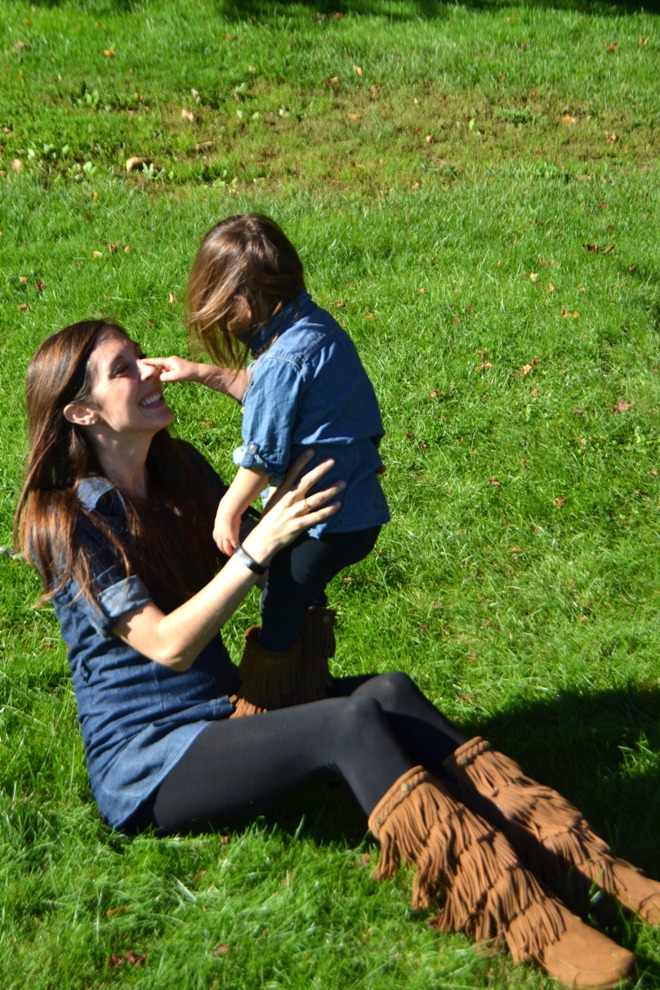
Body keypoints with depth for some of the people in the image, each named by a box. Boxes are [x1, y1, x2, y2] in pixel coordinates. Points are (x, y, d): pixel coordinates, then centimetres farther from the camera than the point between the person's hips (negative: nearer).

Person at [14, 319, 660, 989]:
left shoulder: (177, 468, 8)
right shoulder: (68, 524, -13)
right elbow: (169, 646, -22)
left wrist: (292, 491, 2)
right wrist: (262, 542, -26)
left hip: (223, 710, 7)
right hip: (146, 762, -7)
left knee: (387, 692, -19)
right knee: (347, 723, -29)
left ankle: (578, 863, -29)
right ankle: (527, 923, -37)